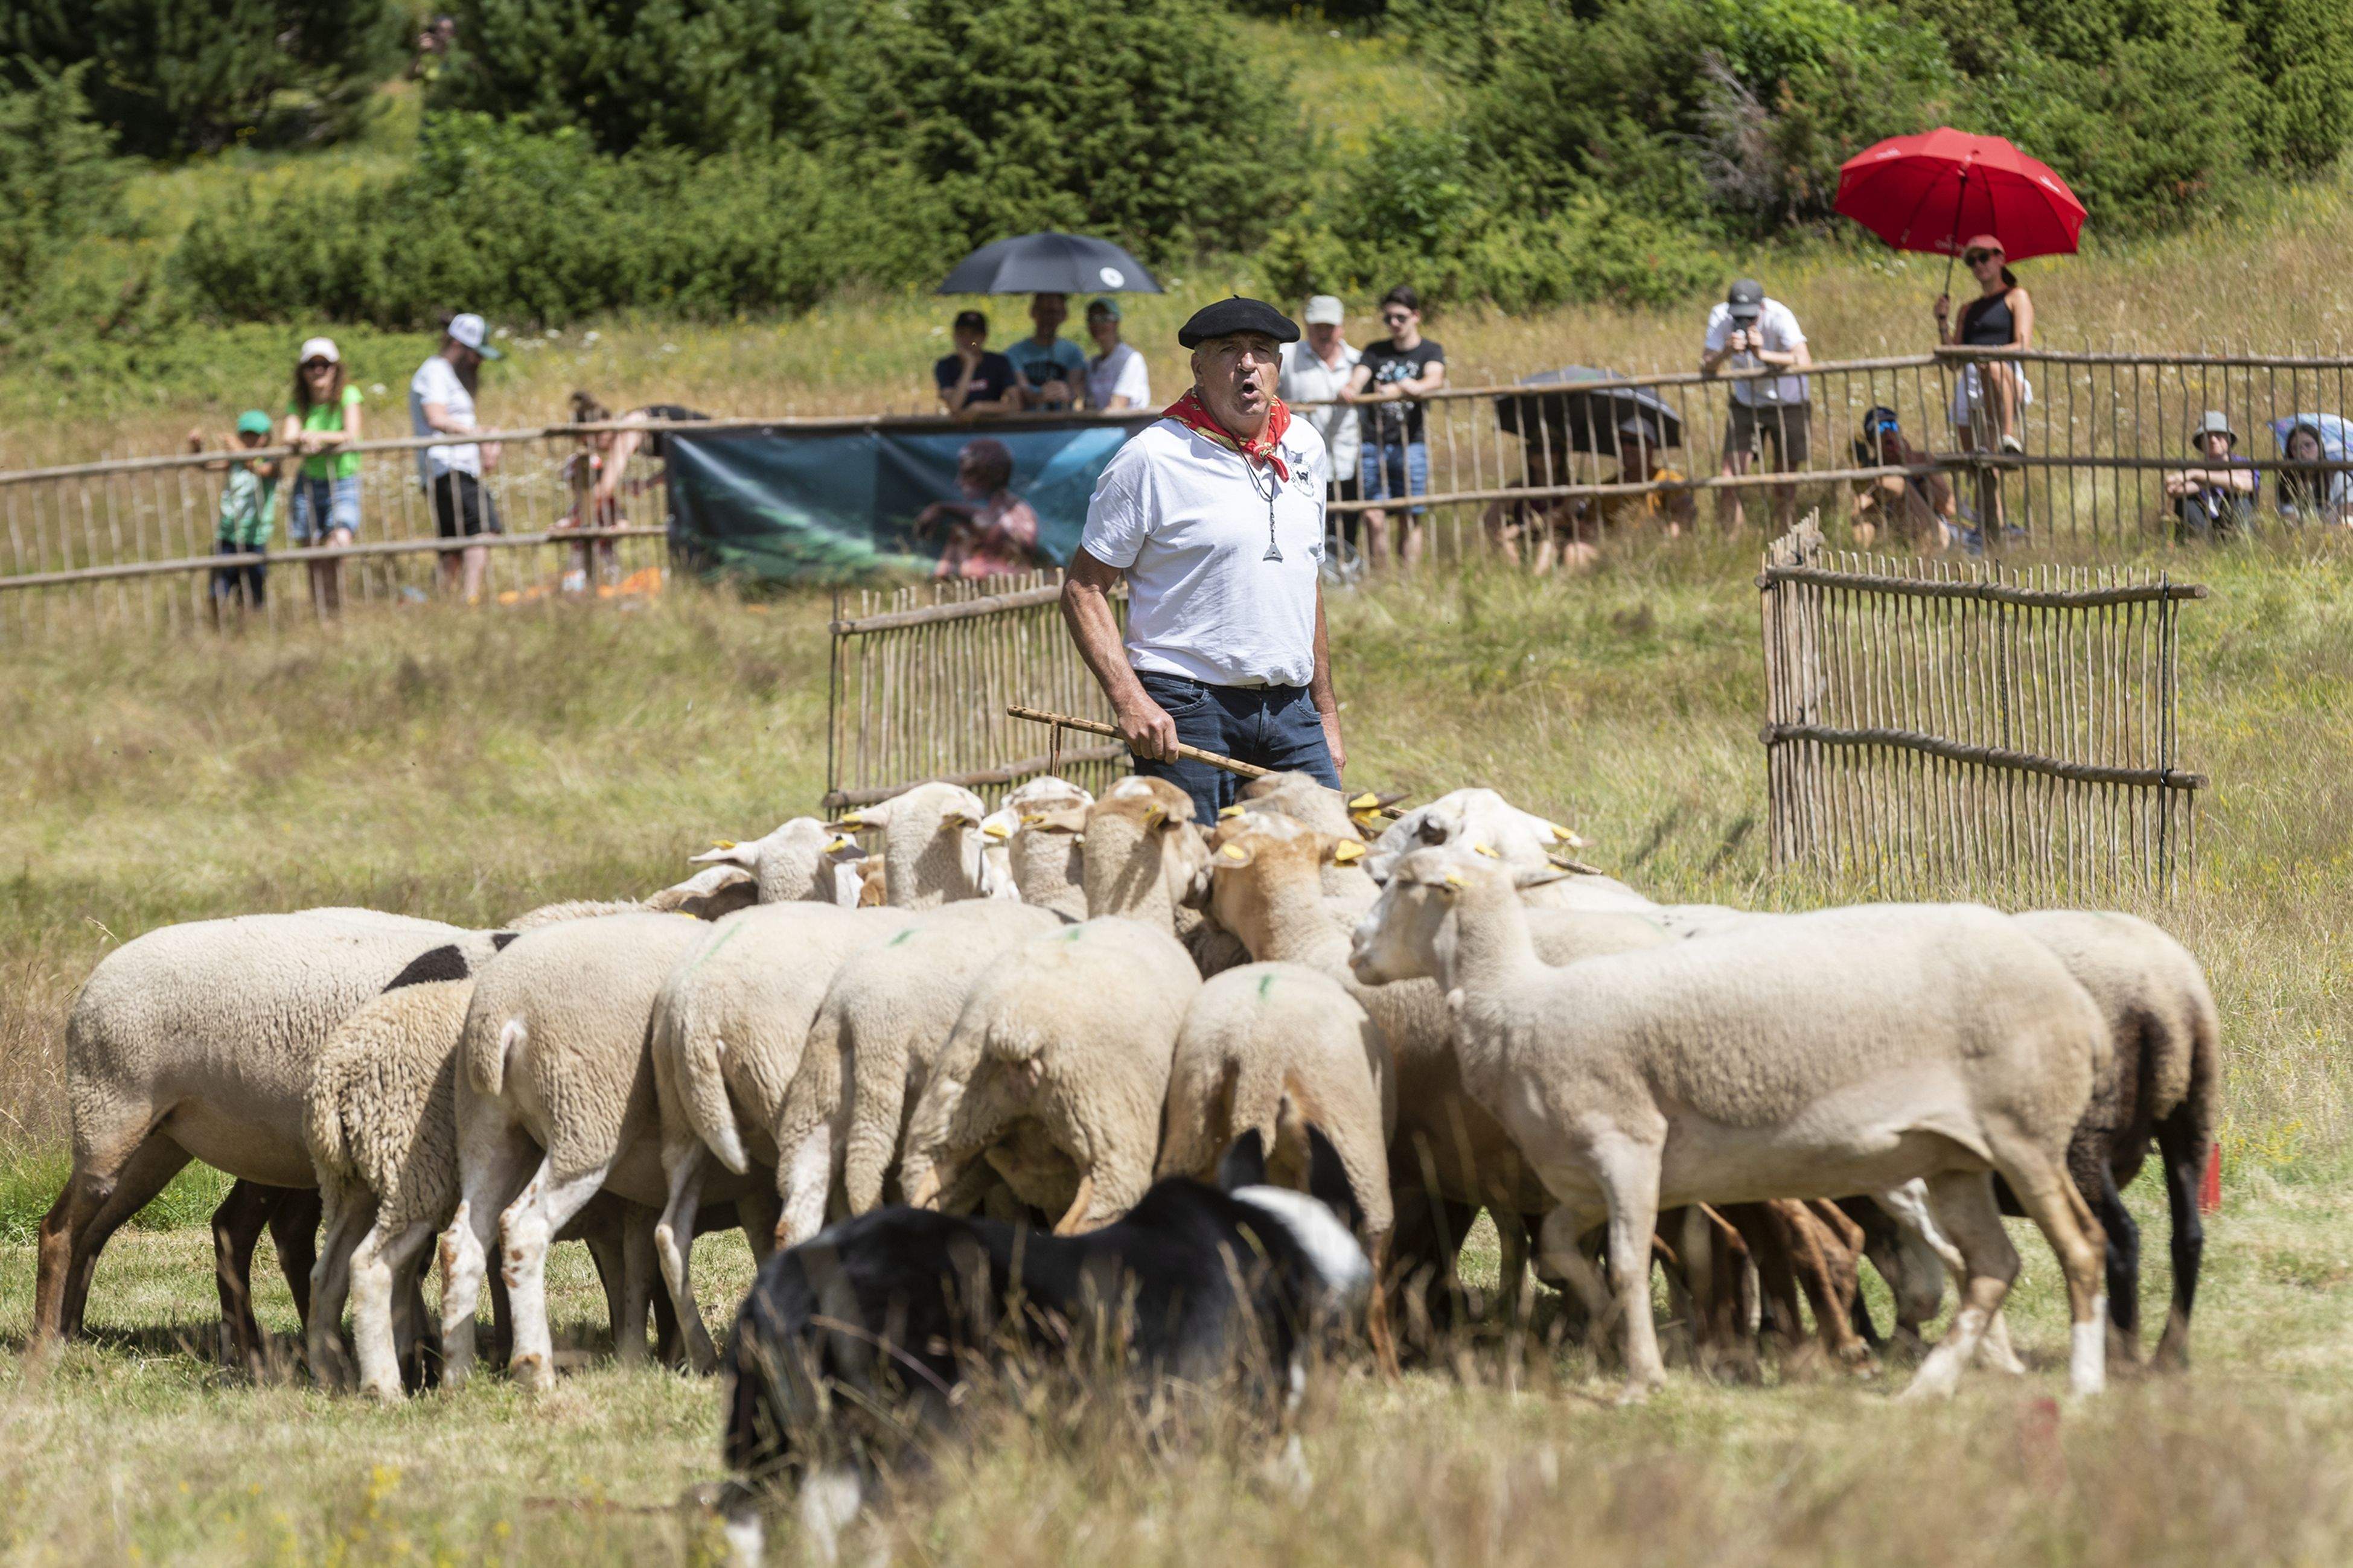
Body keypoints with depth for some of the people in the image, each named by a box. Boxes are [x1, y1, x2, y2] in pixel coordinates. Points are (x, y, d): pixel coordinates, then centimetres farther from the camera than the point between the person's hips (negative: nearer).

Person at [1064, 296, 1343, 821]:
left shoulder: (1304, 448, 13)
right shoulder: (1151, 458, -6)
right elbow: (1083, 591, -5)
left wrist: (1326, 713, 21)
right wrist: (1129, 701, -17)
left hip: (1291, 713, 5)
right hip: (1186, 712, -5)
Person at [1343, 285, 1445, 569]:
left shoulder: (1430, 352, 7)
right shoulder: (1374, 352, 15)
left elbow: (1435, 379, -12)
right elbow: (1358, 379, 1)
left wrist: (1406, 389, -34)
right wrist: (1350, 391, -25)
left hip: (1411, 446, -2)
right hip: (1373, 446, 2)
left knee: (1411, 518, -1)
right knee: (1374, 517, -5)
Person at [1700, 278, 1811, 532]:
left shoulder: (1779, 316, -25)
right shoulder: (1720, 317, -16)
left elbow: (1804, 362, -35)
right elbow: (1705, 368, -18)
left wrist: (1763, 354, -46)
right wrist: (1726, 353, -38)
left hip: (1788, 403, -2)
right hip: (1746, 403, 3)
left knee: (1785, 487, -1)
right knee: (1729, 479, -7)